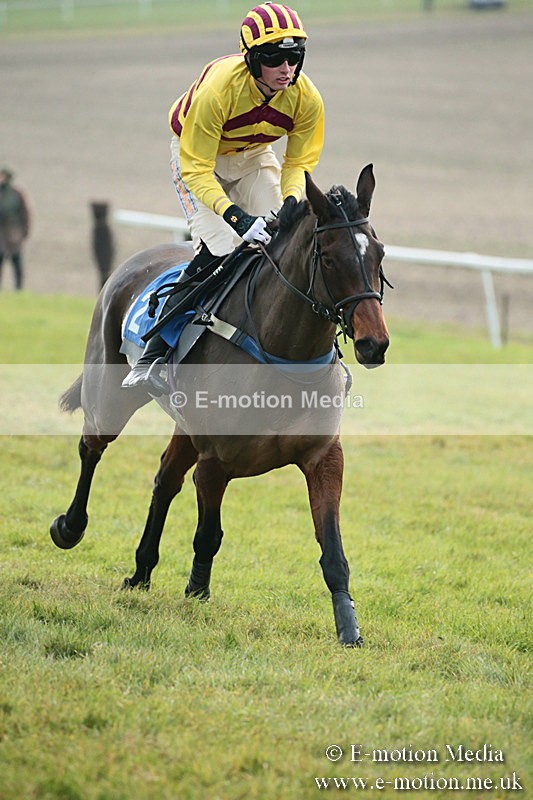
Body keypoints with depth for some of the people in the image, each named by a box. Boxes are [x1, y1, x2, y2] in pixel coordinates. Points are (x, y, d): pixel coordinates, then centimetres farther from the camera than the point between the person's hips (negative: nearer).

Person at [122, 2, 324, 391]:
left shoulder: (307, 99, -23)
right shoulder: (217, 89, -37)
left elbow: (299, 163, -8)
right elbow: (196, 169, -33)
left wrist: (291, 205, -29)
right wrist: (237, 217, -44)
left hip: (254, 157, 5)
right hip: (197, 155, -5)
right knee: (219, 249, -21)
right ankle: (154, 356, -21)